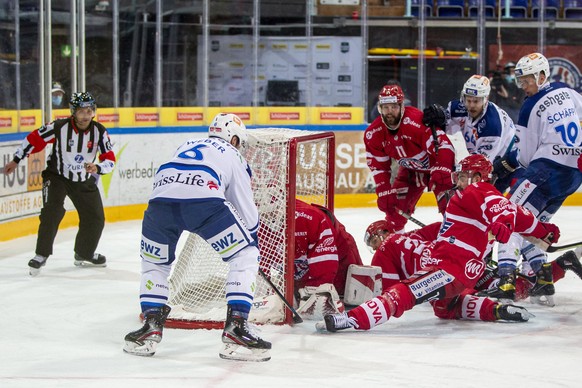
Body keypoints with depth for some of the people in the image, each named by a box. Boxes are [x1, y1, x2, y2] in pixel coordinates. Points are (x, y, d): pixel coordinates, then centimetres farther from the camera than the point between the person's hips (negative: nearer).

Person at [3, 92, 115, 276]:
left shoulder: (99, 131, -13)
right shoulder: (59, 127, -22)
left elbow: (110, 160, -13)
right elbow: (34, 139, -10)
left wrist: (97, 168, -34)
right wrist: (15, 161, -5)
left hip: (84, 180, 4)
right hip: (56, 176, -4)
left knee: (96, 218, 4)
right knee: (52, 212, -23)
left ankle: (84, 254, 27)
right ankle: (41, 256, -14)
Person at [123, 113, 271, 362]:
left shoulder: (186, 146, 39)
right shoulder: (233, 157, 27)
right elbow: (246, 211, 25)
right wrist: (253, 239, 43)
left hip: (160, 201, 4)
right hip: (204, 201, -4)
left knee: (154, 262, 29)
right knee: (245, 258, 13)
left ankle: (151, 326, 18)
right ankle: (235, 328, 2)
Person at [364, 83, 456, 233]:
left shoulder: (417, 120, -35)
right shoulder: (373, 134, -15)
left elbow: (443, 144, -39)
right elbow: (378, 167, -5)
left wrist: (442, 172, -49)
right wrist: (384, 192, -12)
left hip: (436, 164, -5)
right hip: (410, 169, 5)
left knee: (448, 205, -19)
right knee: (394, 203, 0)